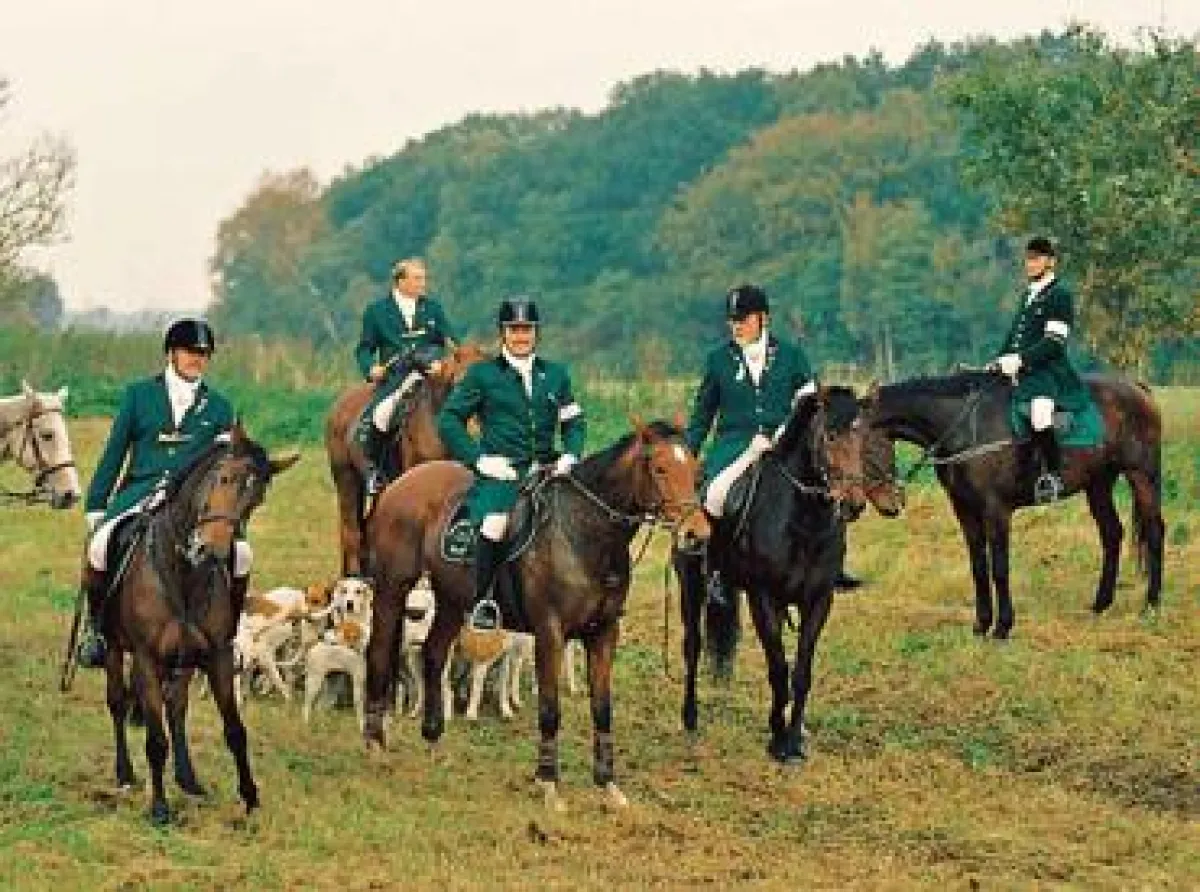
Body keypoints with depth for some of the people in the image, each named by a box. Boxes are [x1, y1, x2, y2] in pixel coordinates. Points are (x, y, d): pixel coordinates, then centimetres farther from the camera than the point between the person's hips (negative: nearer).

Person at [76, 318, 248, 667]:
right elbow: (114, 454, 12)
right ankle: (95, 625, -7)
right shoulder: (139, 395, 11)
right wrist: (96, 505, 8)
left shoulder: (218, 407, 14)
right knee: (101, 545, -29)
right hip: (140, 492, -1)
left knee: (240, 553, -24)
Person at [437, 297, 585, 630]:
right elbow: (448, 419, 6)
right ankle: (482, 601, -25)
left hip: (545, 471, 4)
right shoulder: (482, 374, 7)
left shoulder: (556, 375, 18)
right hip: (499, 472, -4)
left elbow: (574, 422, 23)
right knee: (496, 521, -32)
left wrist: (569, 456, 3)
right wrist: (478, 458, -5)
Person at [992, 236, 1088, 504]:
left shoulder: (1060, 295, -5)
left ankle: (1052, 474, -29)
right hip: (1021, 372, 10)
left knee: (1039, 409, -35)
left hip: (1049, 371, -10)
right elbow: (1014, 336, 26)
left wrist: (1020, 359, -21)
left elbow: (1054, 343, -14)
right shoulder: (1028, 296, 22)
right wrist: (999, 361, 10)